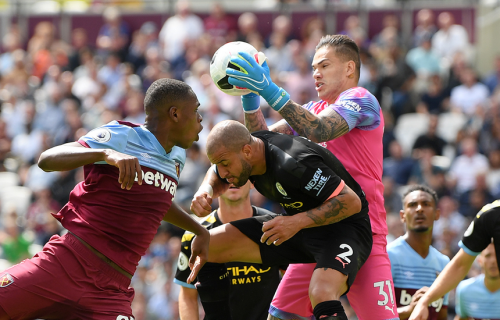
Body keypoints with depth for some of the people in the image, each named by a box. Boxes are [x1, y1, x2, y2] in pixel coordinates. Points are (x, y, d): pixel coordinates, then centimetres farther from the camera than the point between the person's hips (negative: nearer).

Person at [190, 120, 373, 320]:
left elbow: (351, 202, -30)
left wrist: (297, 222, -37)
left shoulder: (293, 164, -33)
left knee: (322, 296, -40)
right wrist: (205, 191, -7)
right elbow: (217, 177, 17)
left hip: (345, 226, -9)